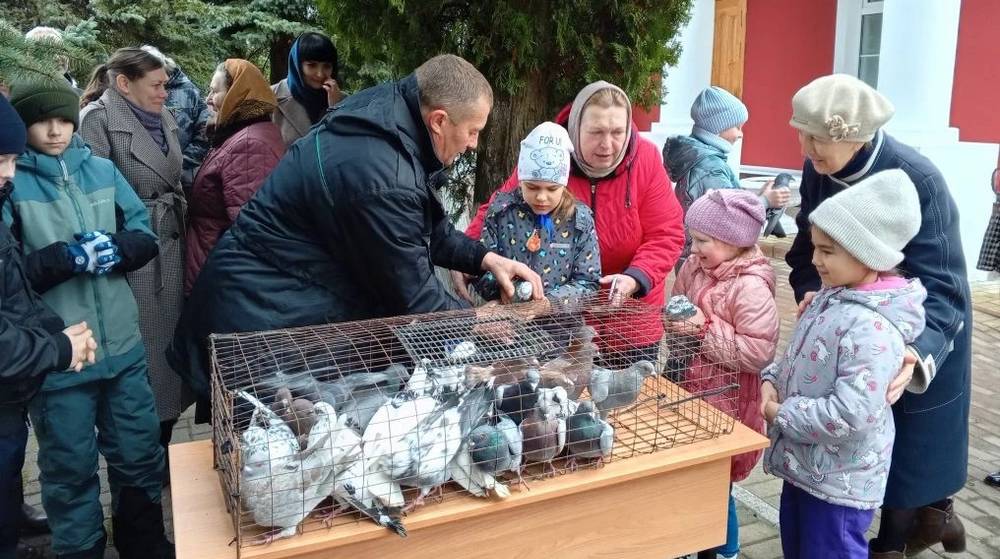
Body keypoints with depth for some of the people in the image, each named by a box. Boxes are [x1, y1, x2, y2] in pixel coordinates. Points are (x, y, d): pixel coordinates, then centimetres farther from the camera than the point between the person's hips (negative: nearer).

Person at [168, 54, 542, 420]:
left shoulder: (388, 117, 0)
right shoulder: (383, 181, -31)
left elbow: (425, 225, 14)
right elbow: (412, 295, -20)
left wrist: (484, 258, 4)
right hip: (264, 317, -10)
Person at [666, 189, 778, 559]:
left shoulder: (751, 287, -21)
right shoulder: (693, 268, 0)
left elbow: (760, 354, -24)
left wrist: (706, 328, -26)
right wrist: (675, 321, -7)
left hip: (724, 401, -7)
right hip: (687, 389, 7)